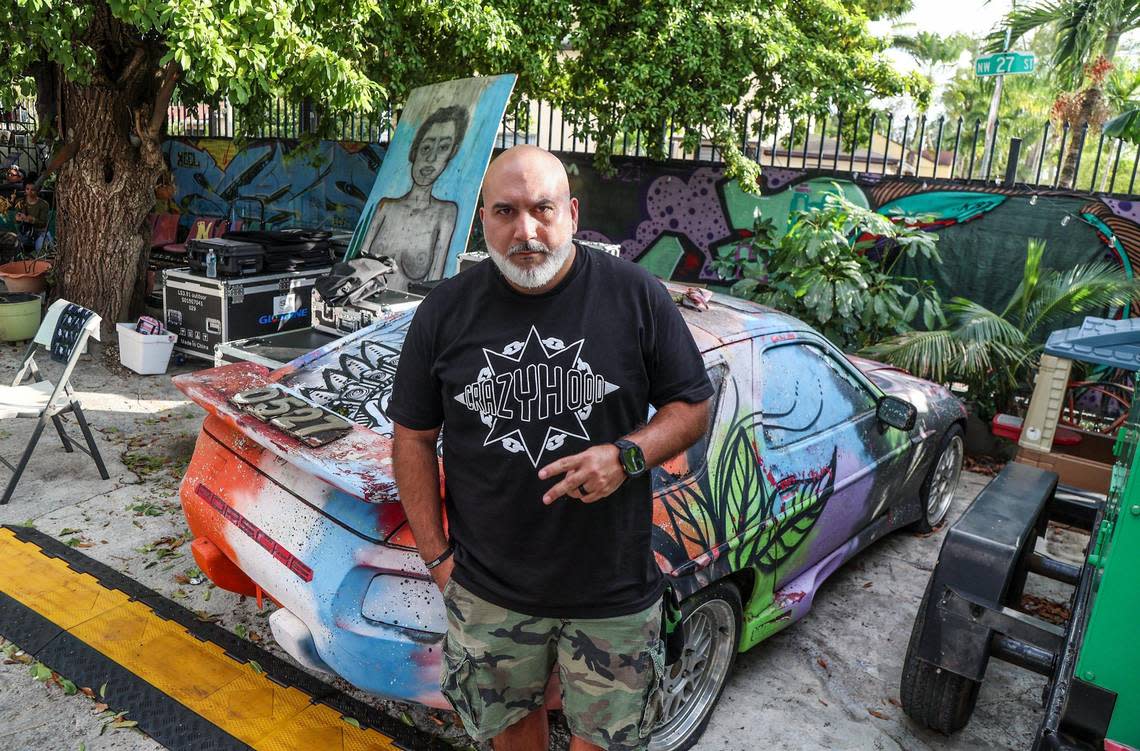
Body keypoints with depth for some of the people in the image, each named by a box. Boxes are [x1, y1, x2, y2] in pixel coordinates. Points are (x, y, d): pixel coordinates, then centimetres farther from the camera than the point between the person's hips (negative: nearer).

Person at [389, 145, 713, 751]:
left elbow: (692, 406, -1)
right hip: (487, 587, 2)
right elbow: (413, 436, 2)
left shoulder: (636, 297, -9)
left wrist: (627, 456, -20)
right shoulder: (444, 313, -4)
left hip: (612, 590, -1)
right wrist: (437, 557, -1)